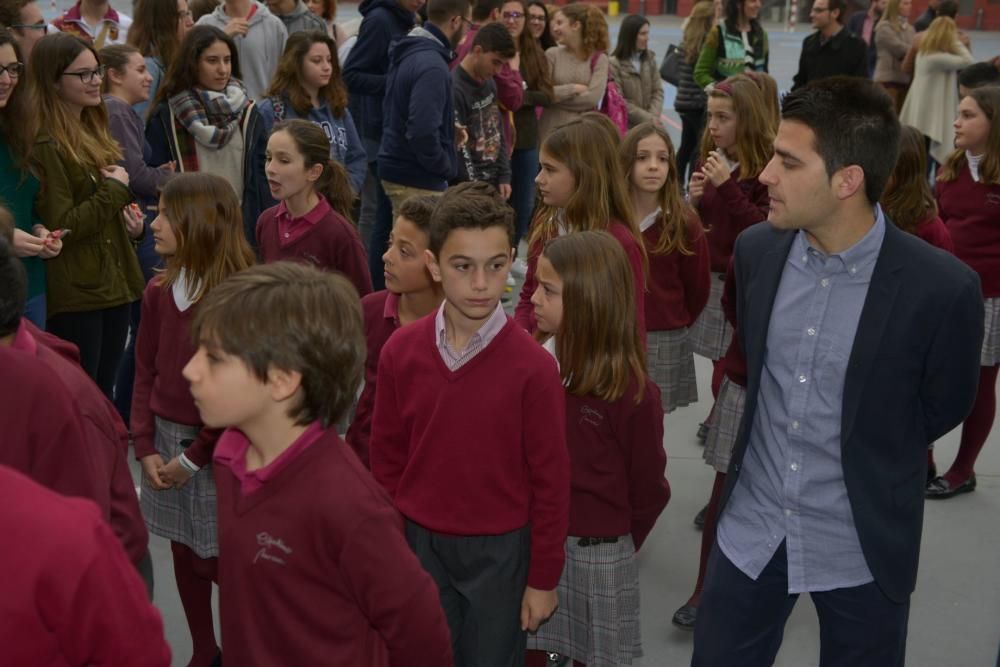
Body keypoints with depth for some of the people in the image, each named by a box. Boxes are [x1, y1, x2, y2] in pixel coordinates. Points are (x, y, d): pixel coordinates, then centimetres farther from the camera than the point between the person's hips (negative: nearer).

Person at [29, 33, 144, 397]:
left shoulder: (94, 132, 14)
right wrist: (114, 189, -13)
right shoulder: (44, 145, -14)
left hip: (114, 282, 8)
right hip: (74, 294, -8)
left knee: (104, 394, 15)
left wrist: (129, 220, 5)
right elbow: (60, 227, -20)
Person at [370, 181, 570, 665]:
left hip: (500, 550, -2)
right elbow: (386, 459, 2)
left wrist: (543, 578, -5)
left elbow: (550, 481, -10)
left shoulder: (533, 365, -18)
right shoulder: (400, 351, -9)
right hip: (419, 543, 3)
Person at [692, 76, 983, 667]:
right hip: (753, 527, 4)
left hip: (863, 544, -3)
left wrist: (858, 459, 9)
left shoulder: (941, 288, -21)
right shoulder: (756, 250, -6)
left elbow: (941, 409, -3)